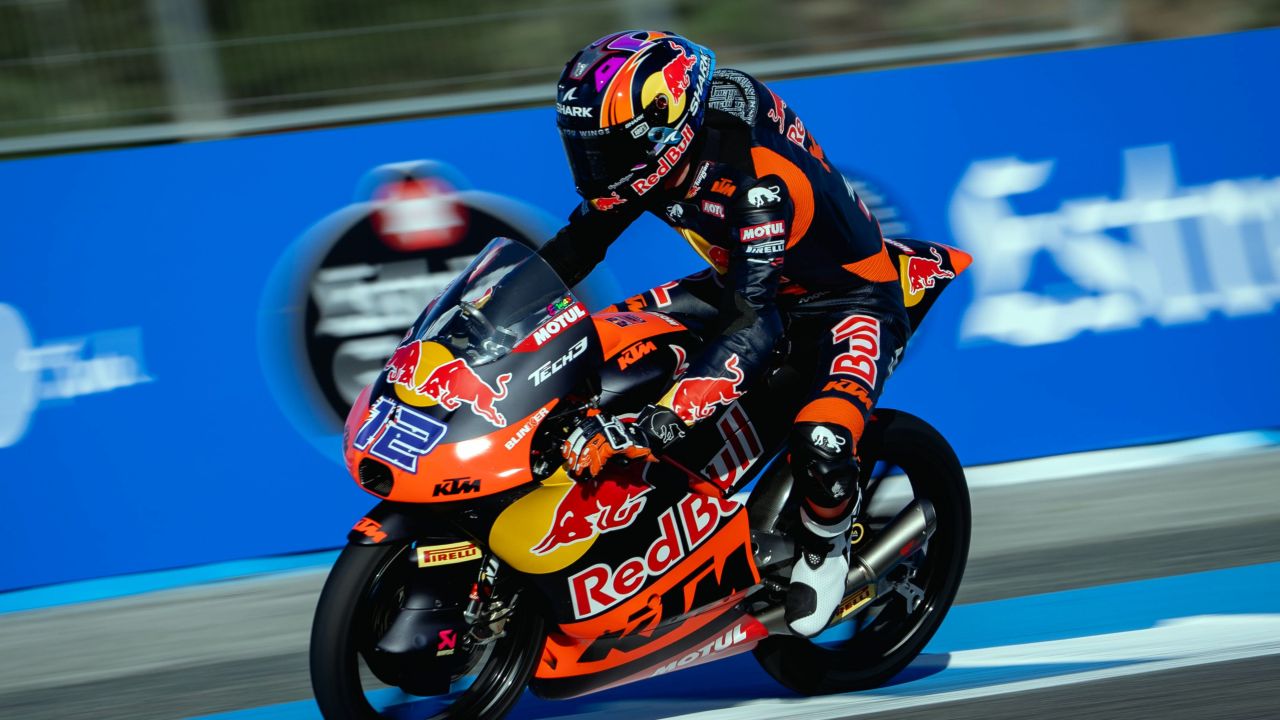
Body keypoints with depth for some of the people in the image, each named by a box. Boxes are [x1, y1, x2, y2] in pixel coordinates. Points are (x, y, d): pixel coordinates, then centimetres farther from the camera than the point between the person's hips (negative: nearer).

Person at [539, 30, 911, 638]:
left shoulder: (755, 175, -38)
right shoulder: (655, 149, -13)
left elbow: (756, 320, -46)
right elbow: (576, 245, 2)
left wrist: (659, 423, -55)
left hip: (851, 298, -8)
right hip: (748, 282, 9)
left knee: (819, 453, -33)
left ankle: (824, 547, 2)